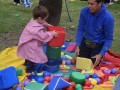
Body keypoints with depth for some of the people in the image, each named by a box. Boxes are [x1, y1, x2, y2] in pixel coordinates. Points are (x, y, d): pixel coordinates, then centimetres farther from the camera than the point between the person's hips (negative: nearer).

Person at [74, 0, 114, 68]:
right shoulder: (84, 11, -15)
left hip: (99, 44, -3)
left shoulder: (108, 18, -26)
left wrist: (101, 54, -24)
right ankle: (89, 52, 30)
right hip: (85, 41, 3)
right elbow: (80, 29, -5)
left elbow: (109, 38, -17)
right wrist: (77, 46, -14)